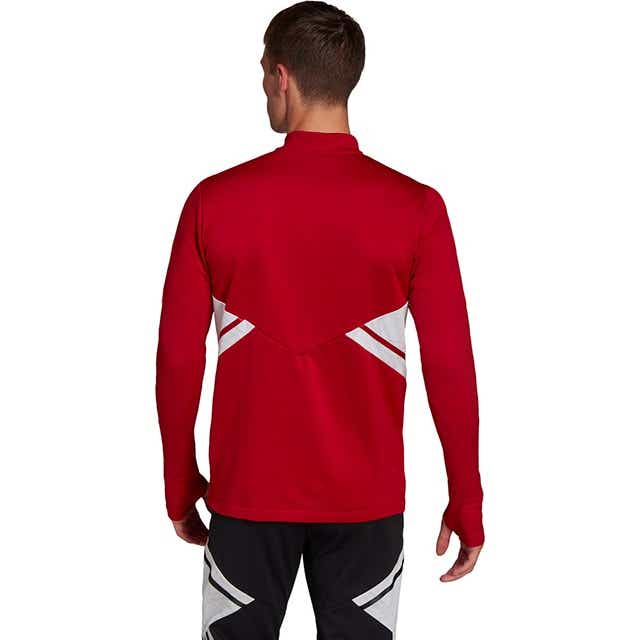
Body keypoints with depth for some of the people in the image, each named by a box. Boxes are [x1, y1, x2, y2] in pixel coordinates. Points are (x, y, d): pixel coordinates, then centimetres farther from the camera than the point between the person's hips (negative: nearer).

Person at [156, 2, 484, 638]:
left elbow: (178, 359, -3)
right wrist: (466, 498, 3)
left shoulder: (214, 202, -9)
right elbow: (450, 368, -8)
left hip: (248, 491, 0)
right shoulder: (416, 209, -10)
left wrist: (181, 481, 10)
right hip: (367, 497, 0)